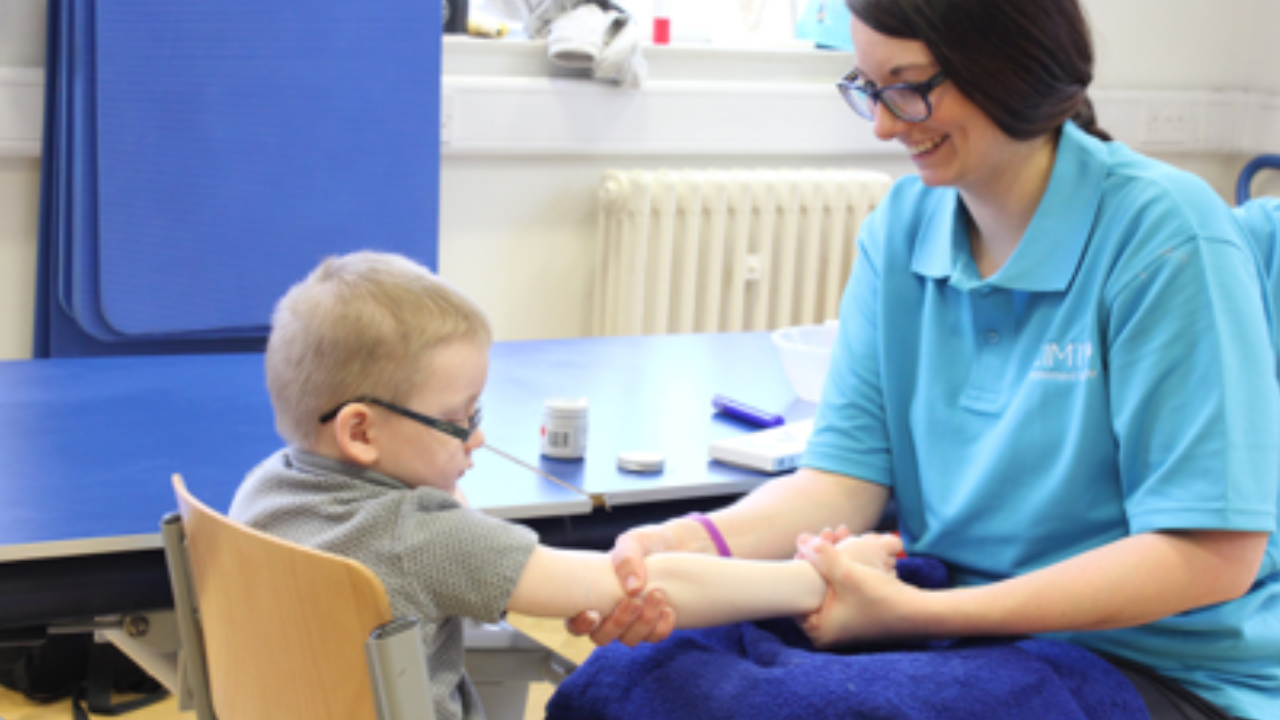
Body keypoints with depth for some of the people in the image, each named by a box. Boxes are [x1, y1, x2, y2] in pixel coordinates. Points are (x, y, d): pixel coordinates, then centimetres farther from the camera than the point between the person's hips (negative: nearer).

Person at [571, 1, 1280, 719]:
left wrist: (916, 611, -24)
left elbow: (1212, 557, -19)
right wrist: (694, 542, -23)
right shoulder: (900, 228, 4)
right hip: (957, 628, 5)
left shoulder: (1167, 233, -15)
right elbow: (846, 476, -1)